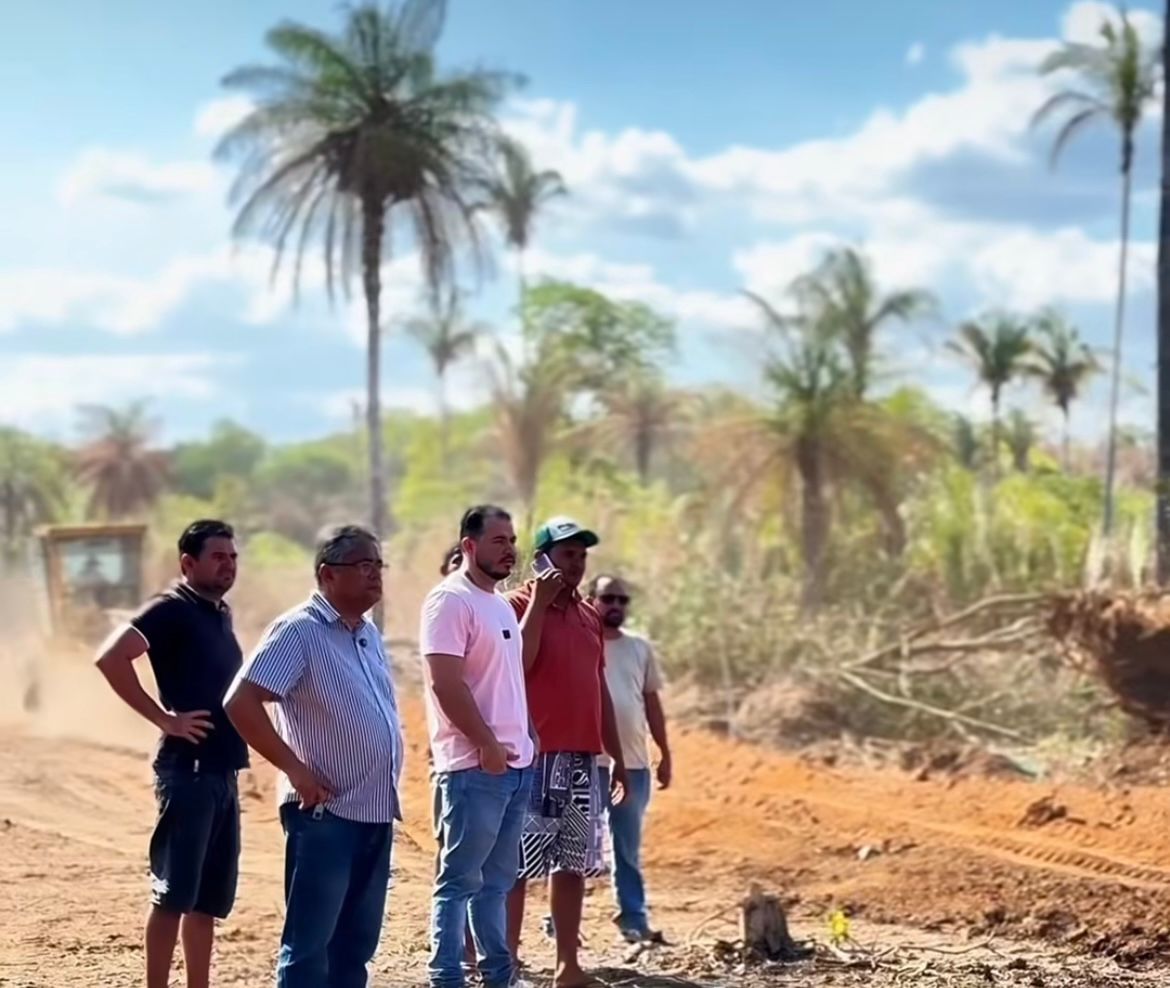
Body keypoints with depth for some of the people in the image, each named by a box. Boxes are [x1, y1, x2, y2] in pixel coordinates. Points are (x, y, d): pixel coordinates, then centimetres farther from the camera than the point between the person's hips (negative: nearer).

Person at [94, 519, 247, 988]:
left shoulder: (221, 613, 15)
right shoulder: (172, 609, -10)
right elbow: (110, 657, -23)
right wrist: (163, 718, -19)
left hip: (222, 771, 8)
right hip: (187, 770, -8)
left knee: (209, 899, 12)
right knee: (173, 895, -6)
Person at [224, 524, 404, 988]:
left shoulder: (369, 633, 13)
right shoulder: (299, 631, -12)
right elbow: (241, 703, -21)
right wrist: (296, 770, -19)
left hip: (376, 812, 8)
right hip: (326, 813, -8)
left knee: (356, 944, 13)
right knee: (308, 945, -4)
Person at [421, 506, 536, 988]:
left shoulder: (501, 604, 17)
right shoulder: (450, 600, -11)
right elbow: (445, 683, -18)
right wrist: (486, 744, -18)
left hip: (516, 763, 9)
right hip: (475, 766, -9)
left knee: (497, 880, 13)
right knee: (460, 880, -5)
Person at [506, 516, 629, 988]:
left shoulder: (589, 615, 16)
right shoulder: (518, 604, -5)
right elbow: (516, 665, -21)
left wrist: (617, 757, 19)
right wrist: (539, 603, -17)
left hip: (583, 758, 7)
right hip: (535, 756, -7)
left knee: (573, 863, 10)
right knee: (516, 865, -5)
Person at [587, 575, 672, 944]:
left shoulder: (640, 648, 10)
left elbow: (652, 702, 15)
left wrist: (665, 754, 13)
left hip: (633, 764, 4)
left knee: (628, 848, 11)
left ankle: (634, 920, 17)